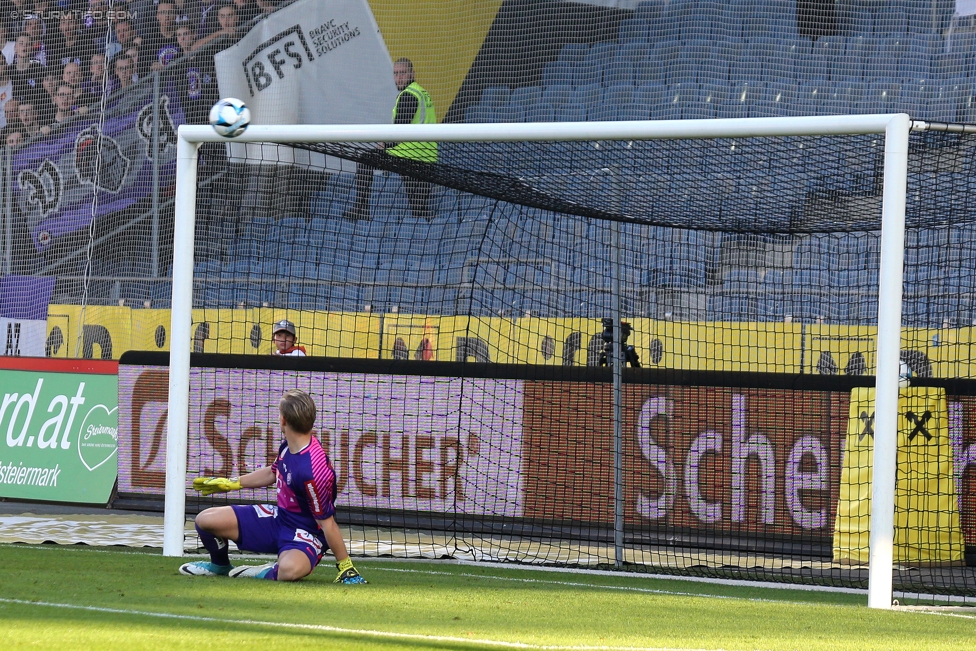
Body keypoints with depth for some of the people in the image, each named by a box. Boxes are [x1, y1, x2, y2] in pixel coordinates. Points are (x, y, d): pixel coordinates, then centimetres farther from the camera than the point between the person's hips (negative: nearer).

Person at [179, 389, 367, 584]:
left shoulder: (312, 471, -32)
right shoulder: (288, 447, -5)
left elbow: (327, 523, -25)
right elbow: (273, 473, 18)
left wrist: (345, 566, -21)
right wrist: (232, 483, 26)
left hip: (305, 533, -8)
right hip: (279, 518, 8)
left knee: (289, 569, -44)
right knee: (206, 520, 1)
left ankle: (269, 573, -8)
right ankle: (220, 566, 31)